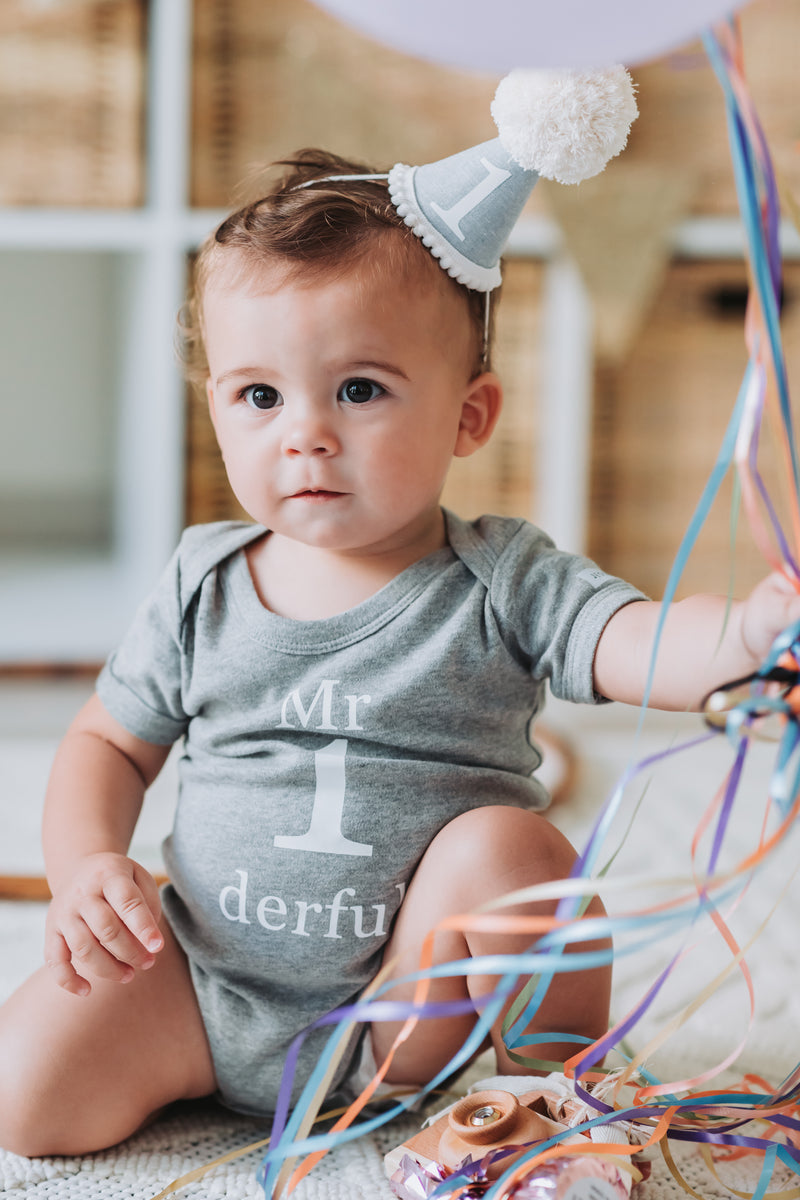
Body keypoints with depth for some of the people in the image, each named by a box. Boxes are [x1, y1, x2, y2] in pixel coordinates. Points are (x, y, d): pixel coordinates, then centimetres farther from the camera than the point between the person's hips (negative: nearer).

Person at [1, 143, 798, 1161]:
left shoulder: (502, 581, -10)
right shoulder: (204, 587, -1)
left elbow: (644, 641, -27)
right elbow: (107, 742, 11)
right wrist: (86, 864, -8)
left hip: (417, 1004, -2)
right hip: (207, 989, 2)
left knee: (501, 841, -29)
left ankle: (557, 1082, -5)